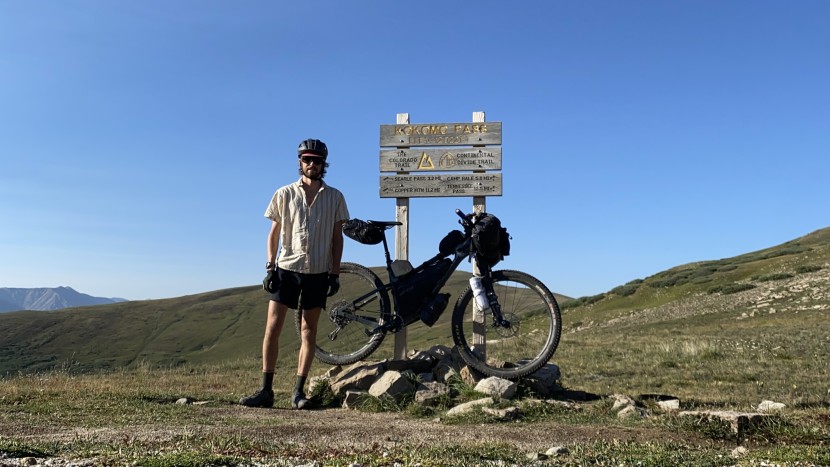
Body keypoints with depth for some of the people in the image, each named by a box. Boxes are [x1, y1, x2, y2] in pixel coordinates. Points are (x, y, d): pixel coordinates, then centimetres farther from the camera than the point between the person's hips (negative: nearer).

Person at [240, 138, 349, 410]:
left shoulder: (334, 198, 3)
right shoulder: (285, 194, 3)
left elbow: (337, 237, 5)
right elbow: (274, 232, 7)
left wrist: (335, 273, 0)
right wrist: (270, 267, -1)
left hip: (317, 273, 0)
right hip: (286, 268, 0)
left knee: (308, 332, 4)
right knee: (272, 328, -2)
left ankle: (298, 392, 11)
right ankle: (266, 391, 6)